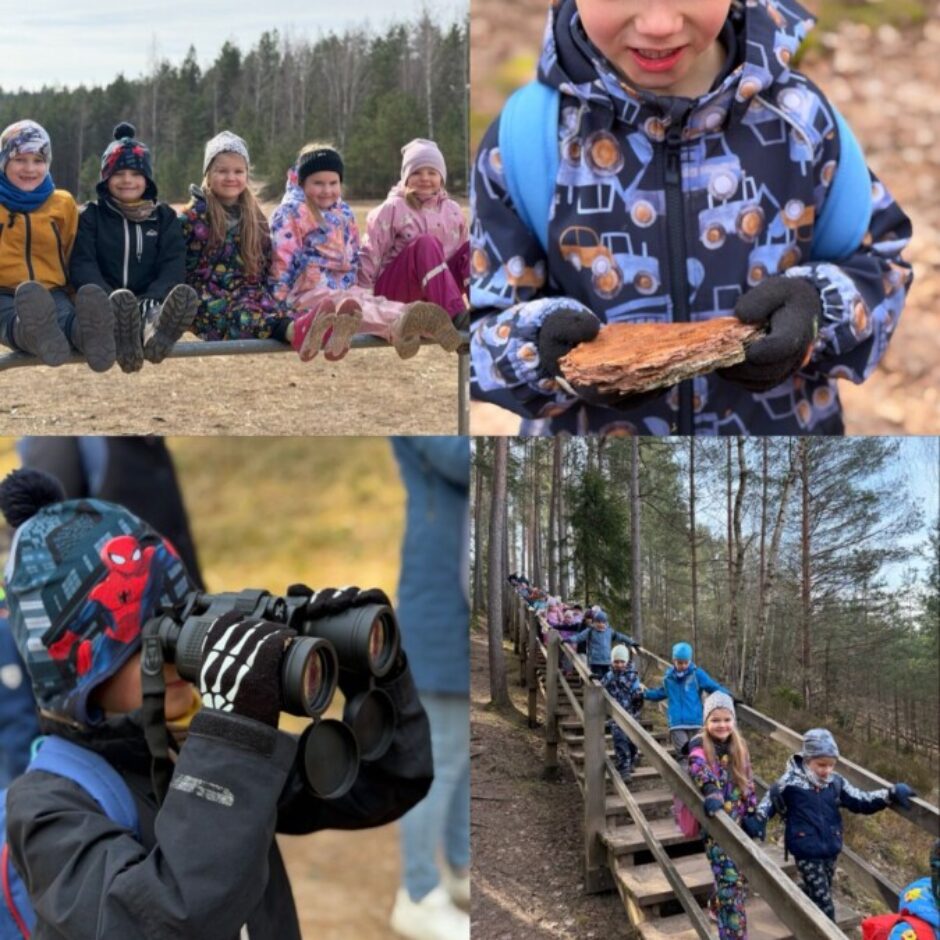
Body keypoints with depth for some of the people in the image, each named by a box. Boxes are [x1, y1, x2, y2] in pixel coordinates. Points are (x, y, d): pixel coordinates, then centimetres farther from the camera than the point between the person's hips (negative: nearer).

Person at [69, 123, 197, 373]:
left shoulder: (165, 217, 17)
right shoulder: (90, 216, 13)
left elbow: (173, 268, 3)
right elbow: (82, 267, -2)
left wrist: (151, 300, -20)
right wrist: (112, 300, -24)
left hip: (151, 300, 1)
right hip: (107, 300, -1)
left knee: (183, 295, -34)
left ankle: (154, 331, -68)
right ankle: (123, 341, -70)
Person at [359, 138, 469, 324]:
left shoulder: (453, 210, 9)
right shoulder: (393, 209, -5)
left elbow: (462, 252, 16)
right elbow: (371, 252, -6)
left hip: (438, 287, 5)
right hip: (396, 288, -5)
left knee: (471, 247, -16)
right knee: (426, 243, -32)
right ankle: (455, 314, -47)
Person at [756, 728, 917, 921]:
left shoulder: (836, 782, 0)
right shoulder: (790, 783, -13)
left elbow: (861, 800, 6)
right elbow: (769, 802, -3)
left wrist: (891, 794, -5)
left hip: (830, 849, 6)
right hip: (806, 852, -5)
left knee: (815, 894, 20)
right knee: (824, 905, -8)